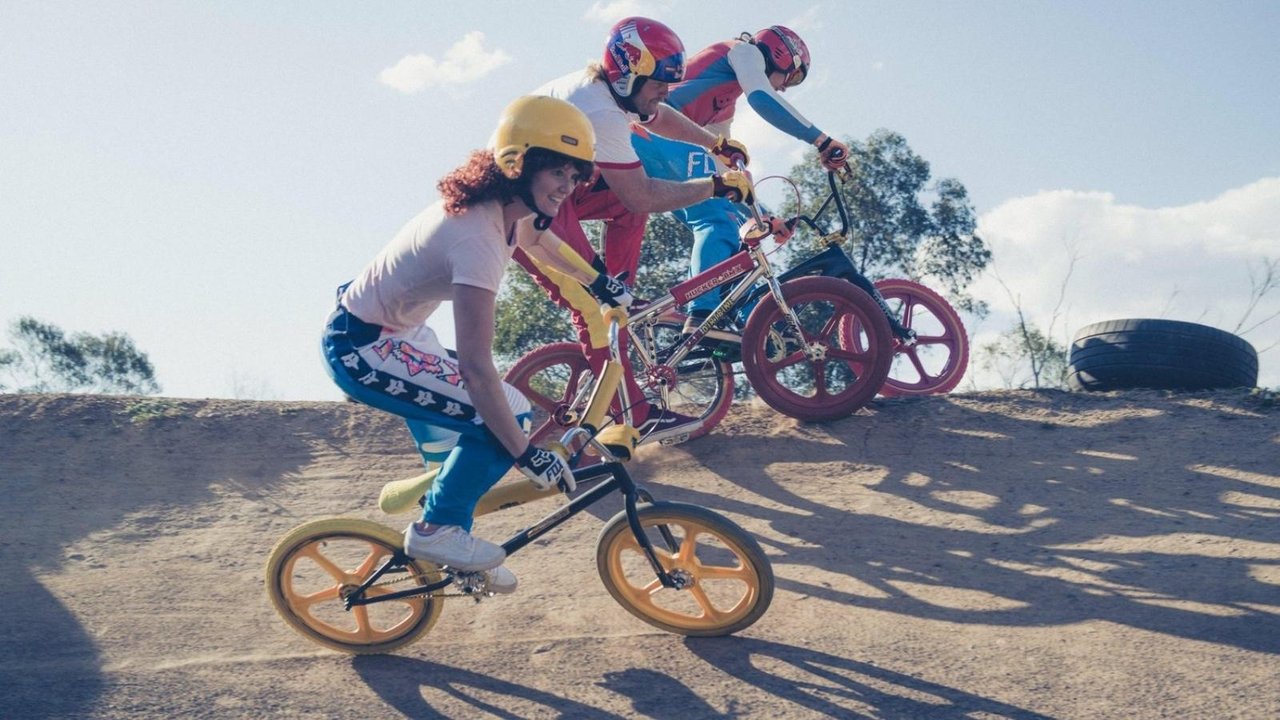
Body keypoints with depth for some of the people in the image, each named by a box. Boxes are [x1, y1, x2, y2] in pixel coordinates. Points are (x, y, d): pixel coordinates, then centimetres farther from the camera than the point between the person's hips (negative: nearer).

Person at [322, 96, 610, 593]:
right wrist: (528, 455, -30)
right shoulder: (478, 237, -32)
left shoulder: (509, 208, -4)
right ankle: (435, 529, 1)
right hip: (360, 348, -10)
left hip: (395, 331, 10)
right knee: (501, 415, -16)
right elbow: (477, 366, -35)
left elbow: (542, 244, 23)